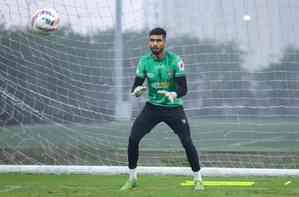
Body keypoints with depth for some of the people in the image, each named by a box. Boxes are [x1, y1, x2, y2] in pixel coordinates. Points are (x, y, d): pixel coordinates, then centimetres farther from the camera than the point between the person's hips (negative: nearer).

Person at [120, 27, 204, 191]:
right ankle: (132, 178, 7)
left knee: (187, 142, -13)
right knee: (133, 139, -10)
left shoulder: (175, 60, -15)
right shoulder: (144, 61, -6)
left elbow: (183, 88, -18)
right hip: (152, 107, 3)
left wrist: (174, 94, -40)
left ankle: (198, 179, 5)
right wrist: (136, 91, -29)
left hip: (173, 108, -3)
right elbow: (136, 86, -4)